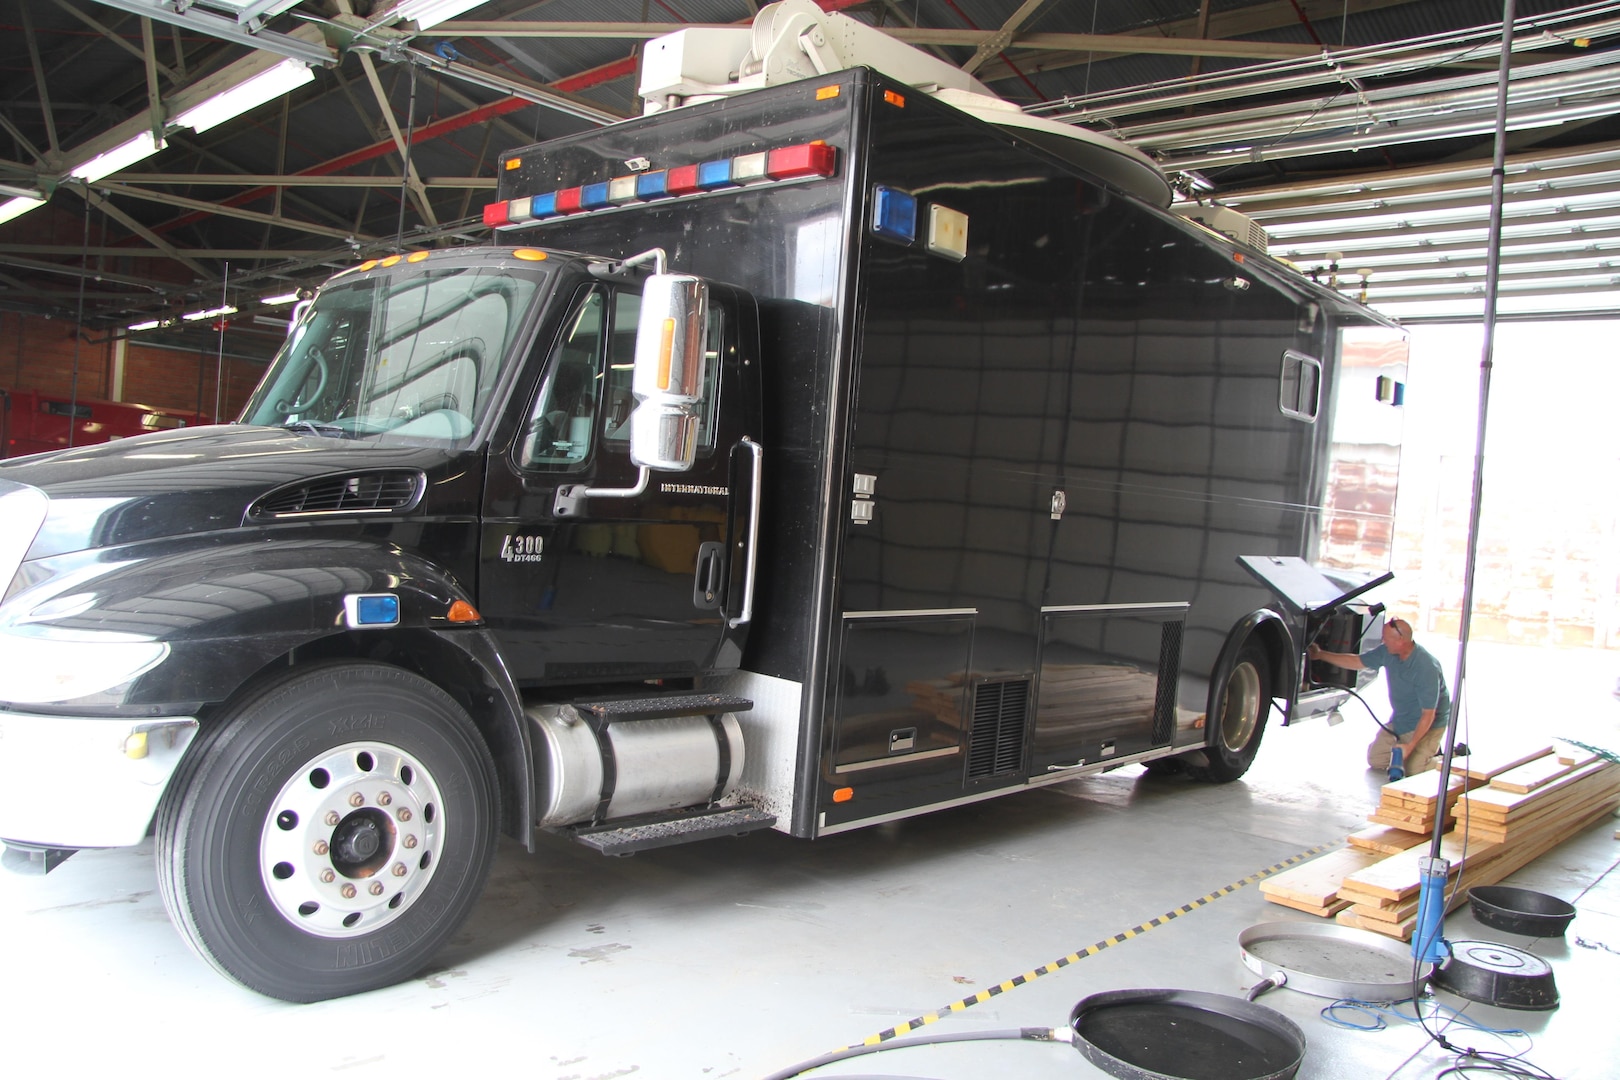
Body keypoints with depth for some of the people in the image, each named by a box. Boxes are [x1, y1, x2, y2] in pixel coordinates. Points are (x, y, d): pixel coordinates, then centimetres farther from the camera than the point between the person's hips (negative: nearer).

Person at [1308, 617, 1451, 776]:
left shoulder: (1426, 667, -31)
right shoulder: (1388, 652, -10)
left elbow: (1428, 714, -27)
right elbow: (1357, 662, 6)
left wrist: (1410, 746, -29)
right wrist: (1320, 654, 4)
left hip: (1427, 725, -7)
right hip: (1399, 721, 7)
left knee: (1413, 771, -18)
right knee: (1375, 760, 5)